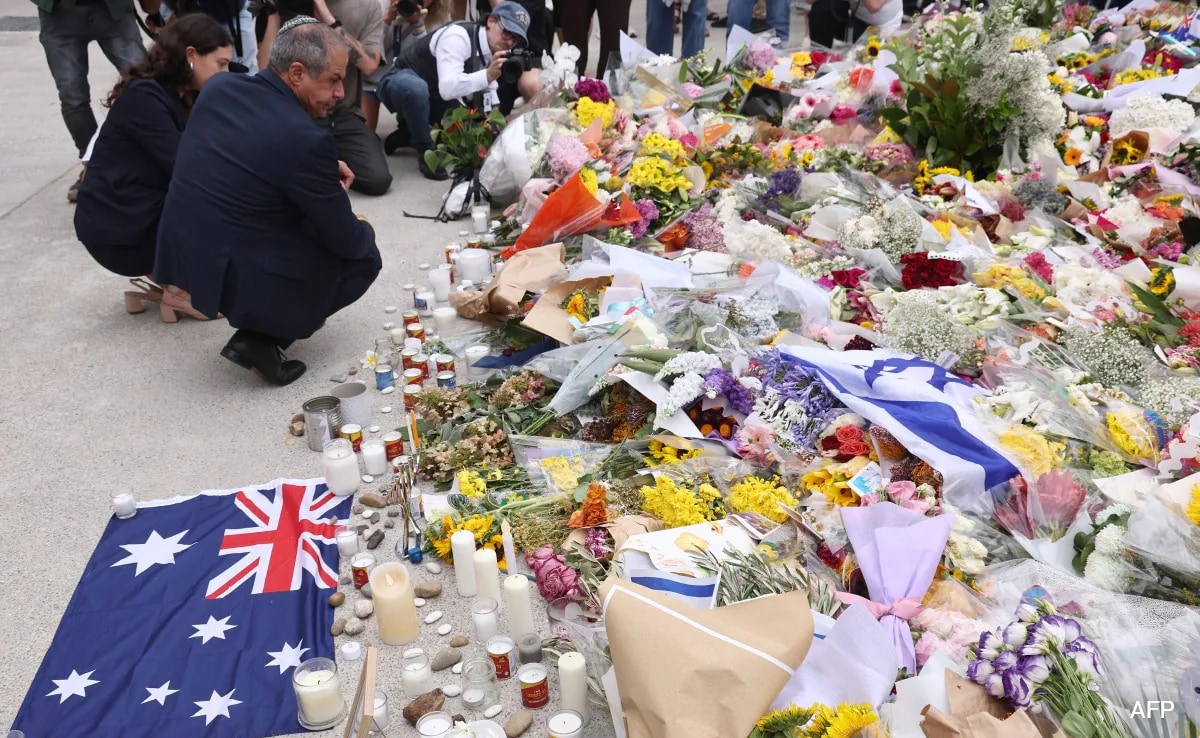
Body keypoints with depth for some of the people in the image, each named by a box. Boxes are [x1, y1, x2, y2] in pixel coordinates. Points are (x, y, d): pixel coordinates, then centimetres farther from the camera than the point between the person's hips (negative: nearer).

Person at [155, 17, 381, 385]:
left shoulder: (218, 87, 0)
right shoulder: (307, 140, -22)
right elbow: (346, 242, -12)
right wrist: (364, 229, 12)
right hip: (240, 280, -8)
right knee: (365, 257, 12)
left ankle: (260, 327, 24)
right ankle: (262, 339, 2)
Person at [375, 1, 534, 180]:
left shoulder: (493, 52, -5)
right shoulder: (459, 36, -30)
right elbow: (447, 88, -41)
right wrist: (488, 76, -48)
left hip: (433, 97, 8)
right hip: (401, 83, -8)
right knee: (416, 88, -42)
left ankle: (410, 135, 11)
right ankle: (426, 150, -20)